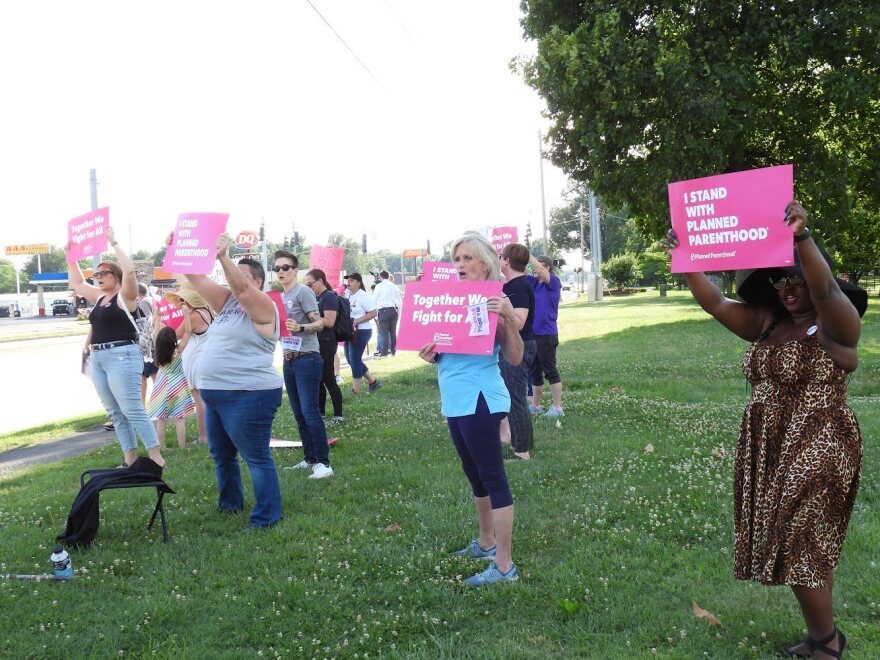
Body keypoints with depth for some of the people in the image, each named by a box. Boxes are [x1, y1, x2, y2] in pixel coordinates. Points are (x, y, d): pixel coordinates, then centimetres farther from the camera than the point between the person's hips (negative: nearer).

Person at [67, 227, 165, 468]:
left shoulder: (124, 296, -6)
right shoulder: (99, 297, 16)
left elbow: (129, 270, -22)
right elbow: (77, 283, 30)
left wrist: (114, 243, -15)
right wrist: (71, 257, 22)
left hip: (122, 357, -9)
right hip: (98, 359, 9)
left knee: (132, 410, -12)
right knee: (115, 413, 8)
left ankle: (156, 458, -10)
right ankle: (130, 459, 13)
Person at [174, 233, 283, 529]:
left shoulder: (263, 307, -10)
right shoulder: (227, 302, 12)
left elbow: (240, 287, -28)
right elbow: (198, 280, 8)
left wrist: (224, 257, -39)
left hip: (247, 396, -9)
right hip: (215, 394, 9)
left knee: (256, 457, -4)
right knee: (221, 454, 21)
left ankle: (267, 516, 4)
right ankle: (230, 502, 38)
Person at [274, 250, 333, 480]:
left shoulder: (303, 292, -9)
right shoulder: (280, 297, 15)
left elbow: (319, 323, -15)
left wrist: (299, 327, -31)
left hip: (307, 359, -8)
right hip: (289, 360, 8)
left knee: (310, 412, -11)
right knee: (299, 414, 11)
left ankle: (323, 463, -8)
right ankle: (309, 458, 20)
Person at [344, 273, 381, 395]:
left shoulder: (364, 296, -14)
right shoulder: (346, 294, 6)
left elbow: (373, 313, -17)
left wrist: (357, 321, -21)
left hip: (361, 332, -8)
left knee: (354, 360, -3)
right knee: (351, 359, 12)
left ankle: (356, 390, 8)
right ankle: (373, 381, 24)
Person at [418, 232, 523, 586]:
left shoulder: (492, 302, -11)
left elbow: (515, 358, -15)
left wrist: (510, 319, -29)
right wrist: (430, 355, 1)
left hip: (479, 399, -9)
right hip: (455, 401, 9)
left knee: (492, 477, -5)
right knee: (475, 474, 20)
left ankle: (504, 565, 0)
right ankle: (486, 542, 37)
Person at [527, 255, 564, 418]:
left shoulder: (554, 282, -7)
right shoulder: (533, 282, 11)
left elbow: (540, 270, -23)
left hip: (547, 334, -7)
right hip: (532, 334, 8)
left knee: (550, 371, -3)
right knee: (534, 371, 14)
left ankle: (557, 408, 2)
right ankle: (535, 406, 24)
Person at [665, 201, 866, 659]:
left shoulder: (836, 325, -11)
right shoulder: (768, 324, 9)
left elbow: (825, 289, -32)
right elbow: (714, 302, 10)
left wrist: (801, 237, -48)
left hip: (816, 450, -7)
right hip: (768, 450, 8)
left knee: (801, 546, -3)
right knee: (796, 546, 13)